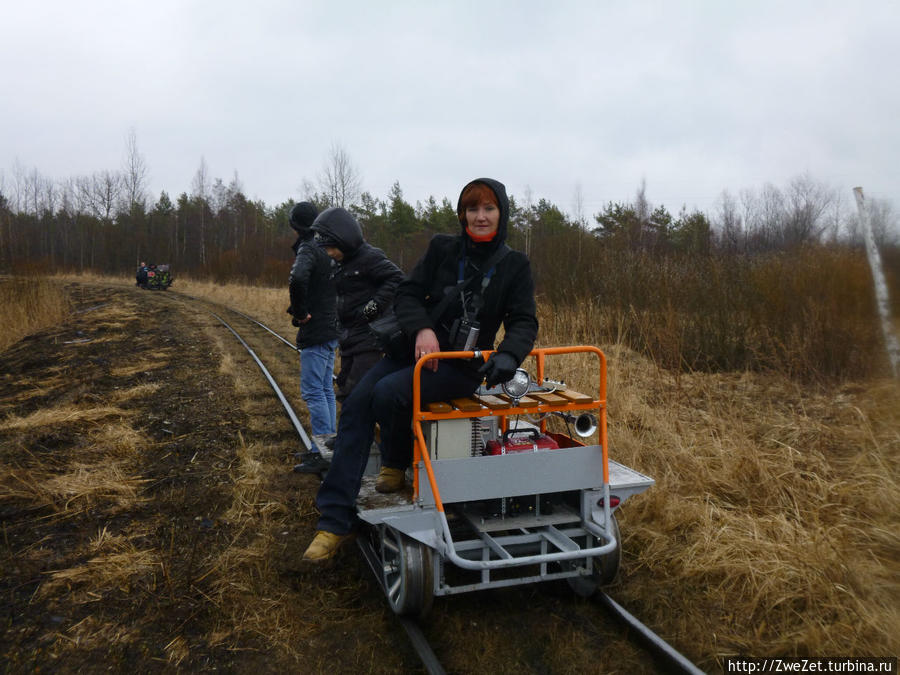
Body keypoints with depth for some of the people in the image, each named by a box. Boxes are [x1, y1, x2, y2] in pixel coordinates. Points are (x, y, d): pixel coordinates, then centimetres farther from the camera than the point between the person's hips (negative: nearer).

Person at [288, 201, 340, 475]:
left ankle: (323, 454, -4)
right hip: (332, 330, 9)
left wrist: (299, 313, -20)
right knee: (326, 390, 14)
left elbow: (298, 278, -34)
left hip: (315, 331, -9)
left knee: (312, 392, -6)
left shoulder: (308, 249, -13)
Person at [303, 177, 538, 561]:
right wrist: (422, 328, -18)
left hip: (462, 365, -3)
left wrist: (508, 356, -26)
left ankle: (397, 464, 3)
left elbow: (523, 323, -4)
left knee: (388, 393, -29)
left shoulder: (515, 266, 1)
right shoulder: (442, 248, 7)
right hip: (418, 348, 4)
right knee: (357, 403, -18)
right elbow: (407, 294, 3)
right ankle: (335, 520, -15)